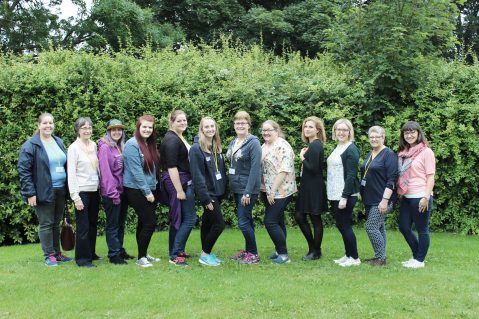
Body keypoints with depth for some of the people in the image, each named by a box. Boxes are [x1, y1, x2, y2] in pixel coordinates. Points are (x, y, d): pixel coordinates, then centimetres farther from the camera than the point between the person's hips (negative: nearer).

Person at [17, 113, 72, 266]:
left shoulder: (59, 142, 11)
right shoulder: (30, 145, -9)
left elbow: (65, 165, 19)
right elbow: (23, 170, -12)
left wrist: (68, 188, 13)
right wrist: (30, 193, -17)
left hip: (60, 191, 6)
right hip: (43, 192, -6)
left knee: (56, 223, 14)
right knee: (46, 224, 1)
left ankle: (57, 252, 23)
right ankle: (49, 255, 10)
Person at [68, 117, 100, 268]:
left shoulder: (93, 145, 8)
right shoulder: (74, 148, -8)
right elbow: (71, 174, -11)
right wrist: (75, 196, -15)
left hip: (94, 191, 6)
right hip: (82, 191, -6)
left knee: (93, 224, 13)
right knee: (83, 227, -2)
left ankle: (91, 253, 26)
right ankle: (82, 258, 7)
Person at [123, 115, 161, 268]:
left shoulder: (150, 145, 12)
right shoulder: (132, 145, -13)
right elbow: (136, 170, -17)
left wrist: (151, 189, 9)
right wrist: (147, 191, -17)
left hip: (148, 190, 8)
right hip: (136, 190, -8)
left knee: (144, 222, 14)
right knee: (150, 222, -10)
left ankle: (143, 254, 24)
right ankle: (141, 257, 0)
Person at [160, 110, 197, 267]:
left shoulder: (179, 138, 16)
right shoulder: (171, 140, -15)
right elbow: (171, 167, -21)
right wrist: (179, 190, -23)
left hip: (184, 182, 10)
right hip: (177, 182, -10)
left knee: (177, 219, 13)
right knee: (190, 218, -9)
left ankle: (175, 253, 20)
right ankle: (176, 255, -6)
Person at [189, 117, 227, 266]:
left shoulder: (217, 147, 10)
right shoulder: (196, 149, -14)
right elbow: (197, 176, -18)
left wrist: (223, 191, 8)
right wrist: (206, 198, -20)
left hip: (218, 192, 7)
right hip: (208, 193, -7)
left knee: (208, 222, 15)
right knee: (219, 224, -9)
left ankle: (206, 253, 24)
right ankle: (205, 254, 4)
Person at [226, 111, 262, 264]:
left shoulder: (253, 142, -13)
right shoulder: (233, 143, 10)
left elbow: (255, 169, -18)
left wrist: (248, 192, -21)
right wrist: (230, 186, 8)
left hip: (247, 189, -7)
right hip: (236, 188, 7)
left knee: (243, 221, -8)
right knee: (245, 220, 14)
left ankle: (253, 254, 4)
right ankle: (247, 250, 24)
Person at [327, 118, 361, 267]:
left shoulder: (351, 149, -13)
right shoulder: (338, 147, 13)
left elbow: (351, 175, -18)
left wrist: (344, 197, -21)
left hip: (345, 195, -9)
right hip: (335, 194, 9)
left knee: (345, 225, -3)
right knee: (341, 225, 13)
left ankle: (354, 258, 8)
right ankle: (348, 255, 23)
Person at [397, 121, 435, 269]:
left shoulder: (426, 151, -7)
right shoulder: (403, 152, 11)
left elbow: (430, 176, -9)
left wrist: (426, 197, -16)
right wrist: (400, 194, 14)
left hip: (420, 197, -7)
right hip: (406, 197, 7)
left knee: (422, 229, 3)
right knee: (404, 227, 12)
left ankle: (420, 260, 15)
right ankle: (416, 256, 29)